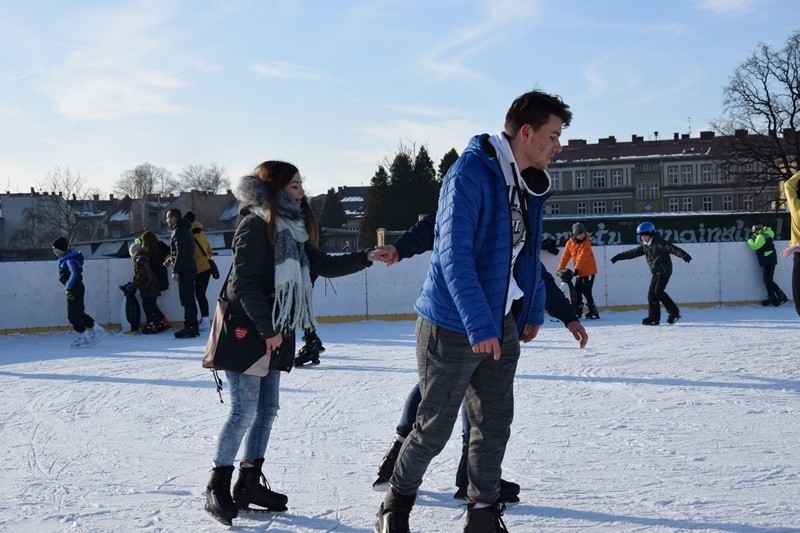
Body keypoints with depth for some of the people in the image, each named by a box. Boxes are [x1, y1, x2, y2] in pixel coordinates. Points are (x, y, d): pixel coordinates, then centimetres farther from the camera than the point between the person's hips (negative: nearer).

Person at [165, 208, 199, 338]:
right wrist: (173, 259, 20)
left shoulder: (178, 231, -13)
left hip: (184, 270, -10)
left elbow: (180, 252, -19)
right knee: (189, 299, 12)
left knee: (186, 299, -8)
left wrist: (175, 270, -18)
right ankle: (193, 327, 16)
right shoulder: (185, 229, 18)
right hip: (190, 268, 10)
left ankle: (189, 328, -8)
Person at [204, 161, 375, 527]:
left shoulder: (293, 228, 12)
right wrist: (267, 330, -18)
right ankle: (218, 488, 4)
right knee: (245, 411, -7)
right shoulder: (254, 225, -13)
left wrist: (366, 258, 7)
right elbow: (245, 283, -19)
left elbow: (323, 265, 15)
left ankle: (250, 482, 18)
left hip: (274, 334, 9)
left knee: (267, 408, 10)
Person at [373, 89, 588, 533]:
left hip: (502, 325, 7)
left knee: (495, 425, 11)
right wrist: (478, 324, -29)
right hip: (453, 325, -7)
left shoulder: (531, 185, 7)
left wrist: (533, 311, 21)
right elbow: (453, 254, -25)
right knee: (434, 428, 5)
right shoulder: (470, 172, -18)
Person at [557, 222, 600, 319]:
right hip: (579, 272, 6)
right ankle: (578, 311, 16)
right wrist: (560, 269, -5)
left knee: (586, 291, -10)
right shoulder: (570, 243, 1)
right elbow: (565, 256, 2)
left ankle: (593, 311, -3)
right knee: (577, 291, 6)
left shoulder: (586, 243, -15)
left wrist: (577, 269, -30)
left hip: (589, 270, -6)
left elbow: (582, 257, -24)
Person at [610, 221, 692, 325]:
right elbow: (633, 252, 18)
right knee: (651, 293, 3)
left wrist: (684, 255, -39)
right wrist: (618, 257, 20)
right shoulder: (644, 246, 11)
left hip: (664, 271, -8)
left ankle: (674, 312, -10)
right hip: (656, 272, 8)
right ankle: (654, 317, 8)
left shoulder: (659, 243, -14)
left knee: (658, 291, -17)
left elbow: (672, 248, -25)